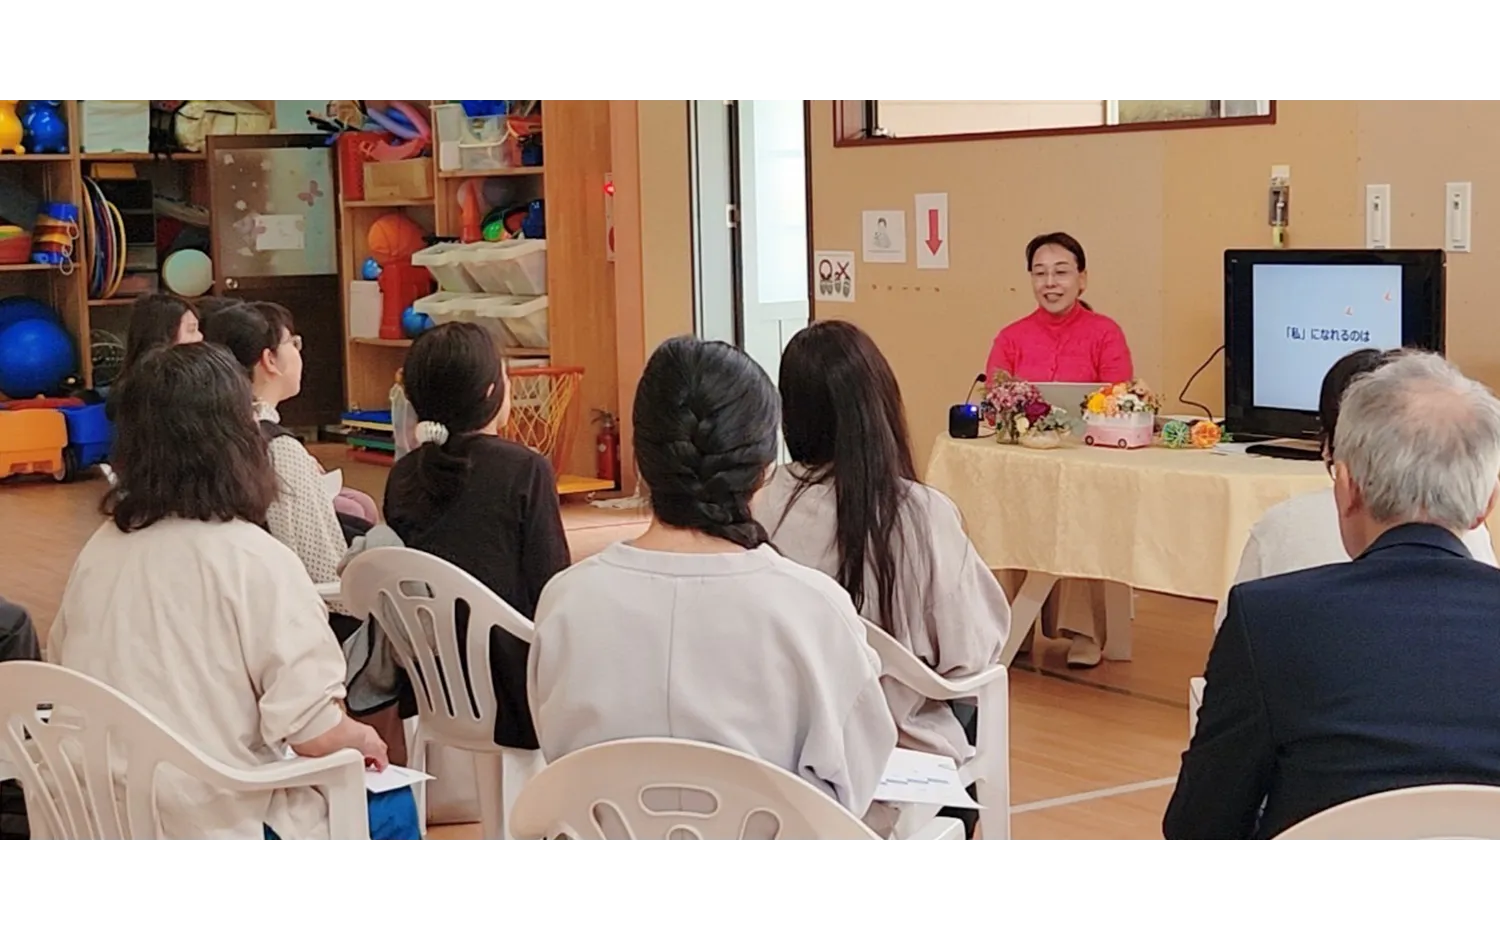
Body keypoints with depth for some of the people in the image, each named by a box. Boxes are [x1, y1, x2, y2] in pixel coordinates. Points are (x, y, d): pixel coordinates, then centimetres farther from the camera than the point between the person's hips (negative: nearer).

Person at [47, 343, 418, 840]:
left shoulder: (99, 551, 0)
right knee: (392, 806, 18)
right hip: (219, 821, -7)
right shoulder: (256, 560, -19)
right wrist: (364, 740, 0)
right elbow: (313, 731, -21)